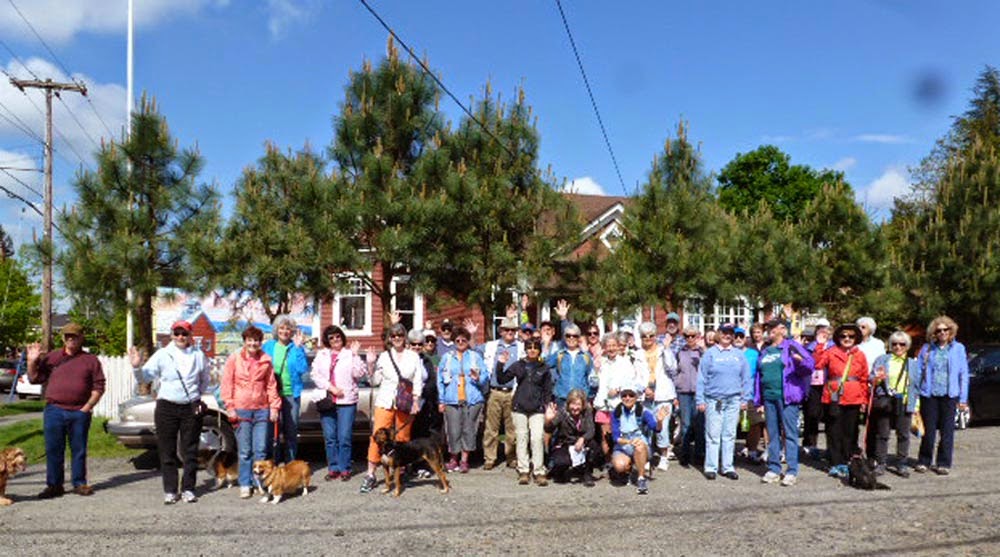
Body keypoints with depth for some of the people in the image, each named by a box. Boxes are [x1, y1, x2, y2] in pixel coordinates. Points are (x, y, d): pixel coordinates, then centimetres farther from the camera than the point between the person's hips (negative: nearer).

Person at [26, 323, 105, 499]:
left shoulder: (91, 360, 7)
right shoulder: (52, 357, 12)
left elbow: (98, 386, 3)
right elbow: (34, 379, 12)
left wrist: (87, 407, -6)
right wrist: (32, 361, -4)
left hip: (79, 412, -1)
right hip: (54, 411, 1)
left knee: (79, 450, 5)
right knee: (53, 450, 4)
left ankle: (79, 484, 13)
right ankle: (54, 485, 12)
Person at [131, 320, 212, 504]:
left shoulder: (198, 356, 6)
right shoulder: (162, 355, 0)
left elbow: (206, 379, 20)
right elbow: (145, 377, -4)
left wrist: (198, 394, 9)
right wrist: (137, 367, -22)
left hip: (191, 408, 1)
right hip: (167, 408, -1)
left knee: (190, 451, 6)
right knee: (167, 452, 3)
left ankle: (188, 489, 15)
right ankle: (169, 491, 12)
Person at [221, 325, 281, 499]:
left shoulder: (266, 360, 7)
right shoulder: (234, 358, 1)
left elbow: (271, 385, 10)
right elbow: (227, 384, 1)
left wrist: (274, 406, 3)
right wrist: (230, 407, -5)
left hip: (262, 409, 2)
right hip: (241, 410, -2)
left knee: (260, 450, 3)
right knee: (244, 451, 2)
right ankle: (245, 485, 12)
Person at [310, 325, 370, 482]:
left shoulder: (350, 353, 4)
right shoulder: (321, 355, 12)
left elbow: (359, 374, -5)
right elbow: (315, 374, 3)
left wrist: (355, 355, -12)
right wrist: (330, 387, -8)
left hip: (346, 400, -3)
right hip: (326, 400, 3)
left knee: (344, 437, -2)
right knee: (329, 437, 7)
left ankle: (345, 469, 7)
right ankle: (333, 468, 16)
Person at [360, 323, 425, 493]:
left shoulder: (413, 356, 7)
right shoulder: (384, 356, 9)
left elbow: (418, 381, 4)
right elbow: (375, 381, 8)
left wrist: (416, 402, -5)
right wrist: (370, 365, -5)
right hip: (385, 402, 0)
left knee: (402, 439, 4)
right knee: (377, 436, -8)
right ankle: (370, 475, -6)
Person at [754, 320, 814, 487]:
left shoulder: (792, 347, 1)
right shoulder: (765, 352, 18)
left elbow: (809, 365, -9)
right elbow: (758, 376, 19)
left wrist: (801, 361, -31)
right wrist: (758, 401, 15)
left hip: (787, 398, -6)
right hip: (768, 398, 6)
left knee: (790, 434, -4)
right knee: (772, 434, 10)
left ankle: (792, 471, -1)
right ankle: (773, 469, 18)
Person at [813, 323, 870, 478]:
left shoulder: (860, 355, 8)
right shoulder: (830, 352, 1)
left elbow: (864, 379, 10)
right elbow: (817, 364, -14)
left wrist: (864, 399, 6)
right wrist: (820, 345, -19)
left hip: (853, 400, 2)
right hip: (833, 398, -2)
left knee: (850, 433, 8)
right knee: (834, 432, 2)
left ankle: (847, 463, 18)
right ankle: (836, 464, 10)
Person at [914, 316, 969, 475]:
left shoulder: (959, 348, 6)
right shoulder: (927, 349, 6)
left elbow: (963, 374, 5)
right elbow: (918, 372, 7)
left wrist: (963, 398, 0)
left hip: (949, 395, 0)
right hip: (929, 395, 0)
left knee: (947, 431, 3)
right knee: (928, 430, 4)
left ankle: (944, 463, 13)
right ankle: (923, 461, 15)